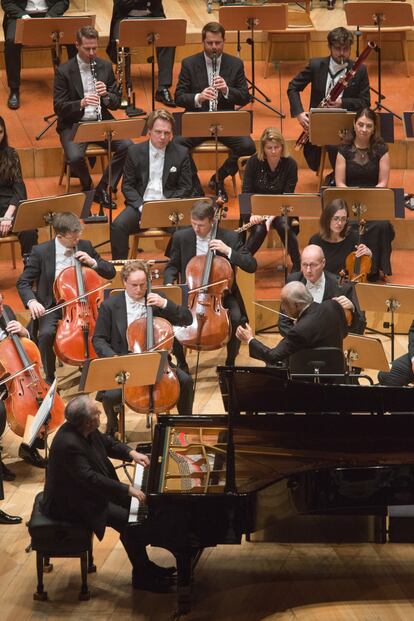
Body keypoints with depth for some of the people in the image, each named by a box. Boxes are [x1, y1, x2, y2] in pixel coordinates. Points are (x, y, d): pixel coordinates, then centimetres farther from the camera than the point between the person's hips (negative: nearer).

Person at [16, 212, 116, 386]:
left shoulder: (85, 246, 2)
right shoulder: (41, 251, -8)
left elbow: (110, 272, 7)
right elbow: (23, 283, -4)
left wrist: (93, 262, -13)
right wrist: (31, 301, -25)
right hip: (52, 306, -2)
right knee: (47, 333, -33)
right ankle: (49, 378, -10)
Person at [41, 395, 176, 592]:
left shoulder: (83, 429, -6)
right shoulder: (69, 444, -34)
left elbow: (108, 443, 13)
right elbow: (90, 479, -37)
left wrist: (131, 453, -3)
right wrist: (128, 489, -34)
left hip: (87, 490, 10)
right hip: (70, 504, -10)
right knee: (127, 520, -16)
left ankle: (144, 566, 16)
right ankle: (141, 576, 0)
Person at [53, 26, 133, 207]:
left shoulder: (105, 67, 8)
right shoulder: (64, 71, -4)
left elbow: (116, 103, 9)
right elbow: (58, 107, -8)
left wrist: (106, 94, -14)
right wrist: (81, 103, -26)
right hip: (74, 124, -3)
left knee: (127, 146, -22)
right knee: (75, 157, -32)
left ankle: (102, 190, -8)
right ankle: (87, 186, 3)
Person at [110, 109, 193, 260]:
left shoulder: (181, 154, 5)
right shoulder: (135, 151, 6)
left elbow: (185, 188, 5)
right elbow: (127, 185, 6)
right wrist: (141, 206, -11)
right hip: (141, 203, 1)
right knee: (117, 226, -28)